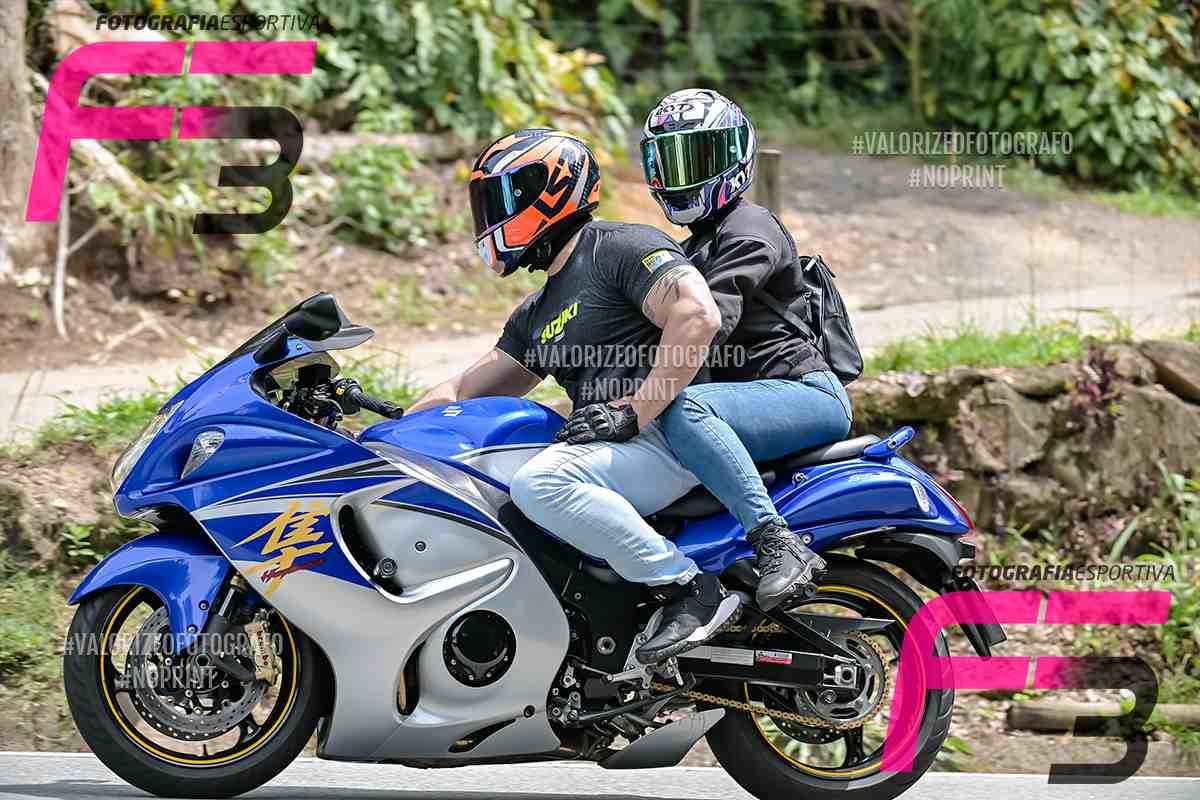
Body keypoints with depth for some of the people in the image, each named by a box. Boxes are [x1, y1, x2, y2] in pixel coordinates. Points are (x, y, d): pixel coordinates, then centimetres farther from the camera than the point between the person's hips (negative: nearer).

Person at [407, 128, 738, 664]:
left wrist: (634, 413, -23)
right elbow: (465, 390, 29)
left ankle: (689, 588, -28)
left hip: (671, 435, -10)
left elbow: (698, 316, -21)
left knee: (539, 483, -34)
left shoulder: (623, 248, -5)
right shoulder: (536, 317, 24)